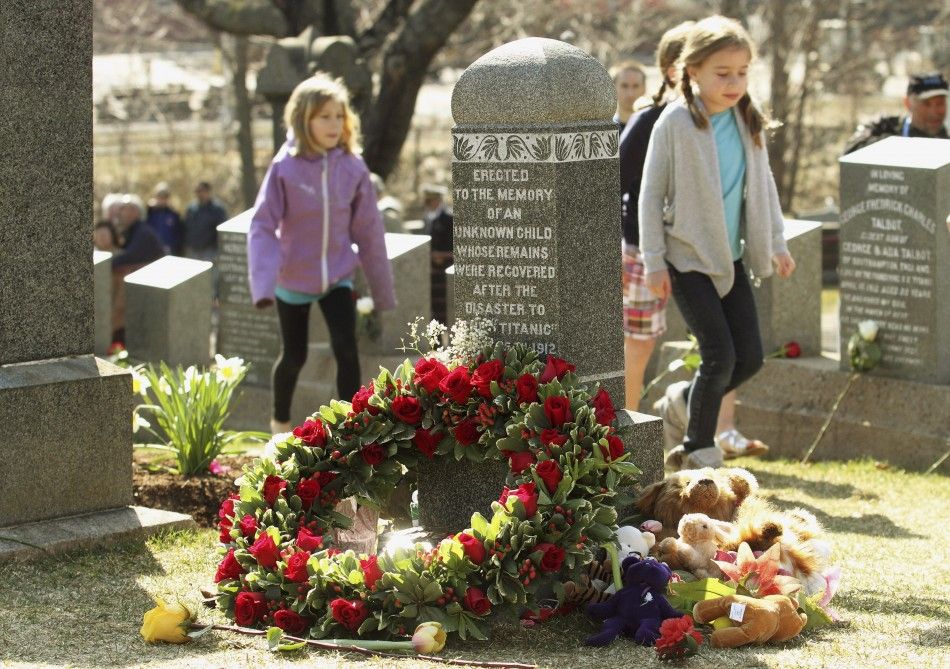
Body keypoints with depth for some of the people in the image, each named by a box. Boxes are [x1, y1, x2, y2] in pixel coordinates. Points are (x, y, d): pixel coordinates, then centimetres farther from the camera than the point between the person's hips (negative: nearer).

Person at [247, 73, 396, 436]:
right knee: (294, 356, 11)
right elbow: (262, 226, -15)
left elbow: (368, 229, 1)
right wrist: (264, 284, -26)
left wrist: (383, 290, 6)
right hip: (294, 280, -1)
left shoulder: (353, 167, -7)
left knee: (346, 349, -12)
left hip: (338, 277, 2)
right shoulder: (285, 167, -15)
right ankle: (280, 423, 36)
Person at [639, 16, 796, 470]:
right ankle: (699, 450, 8)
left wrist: (776, 241, 13)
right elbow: (651, 193, -9)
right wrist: (654, 261, -11)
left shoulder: (749, 121, 4)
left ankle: (688, 401, 29)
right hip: (688, 258, -6)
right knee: (720, 356, -10)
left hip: (730, 258, 6)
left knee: (750, 357, 3)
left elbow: (764, 183, 16)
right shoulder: (675, 122, -12)